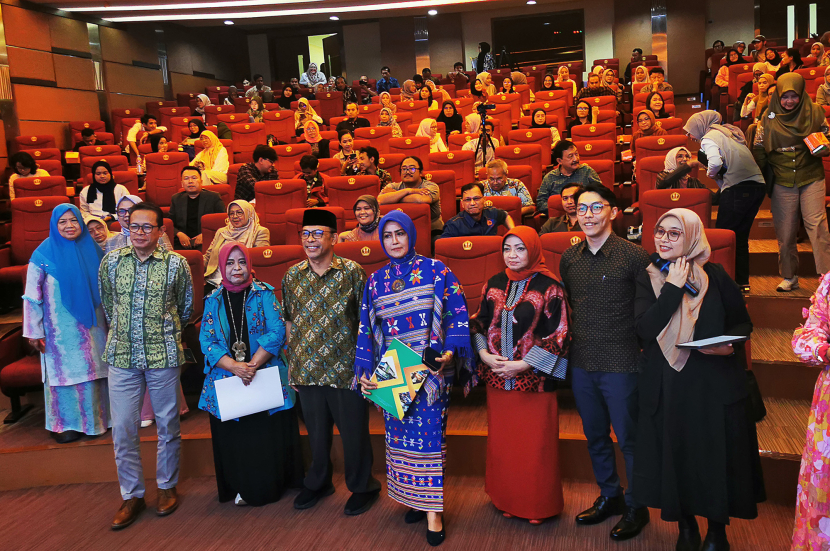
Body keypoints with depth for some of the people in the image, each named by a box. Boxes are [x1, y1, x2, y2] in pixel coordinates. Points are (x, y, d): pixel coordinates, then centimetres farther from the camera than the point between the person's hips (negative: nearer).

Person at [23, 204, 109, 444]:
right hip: (62, 329, -3)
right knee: (65, 371, 6)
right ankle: (66, 424, 19)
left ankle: (99, 416, 25)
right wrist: (34, 332, -8)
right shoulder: (44, 254, -8)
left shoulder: (92, 249, 3)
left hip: (92, 326, 3)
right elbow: (32, 296, -7)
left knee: (94, 369, 10)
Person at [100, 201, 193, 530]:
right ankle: (132, 495, 20)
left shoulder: (176, 263, -4)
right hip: (122, 356, 2)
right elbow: (107, 304, 16)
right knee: (122, 428, 4)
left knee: (168, 425, 9)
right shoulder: (111, 261, 2)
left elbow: (186, 306, 10)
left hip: (164, 356, -1)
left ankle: (167, 487, 28)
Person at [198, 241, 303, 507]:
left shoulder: (264, 294, 0)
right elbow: (207, 342, -1)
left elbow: (277, 333, -8)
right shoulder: (213, 301, 6)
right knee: (234, 438, 7)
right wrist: (236, 368, -16)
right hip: (227, 382, 2)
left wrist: (252, 366, -17)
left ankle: (271, 485, 24)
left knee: (269, 434, 4)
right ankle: (243, 488, 25)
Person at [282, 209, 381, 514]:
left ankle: (362, 486, 30)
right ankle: (318, 482, 40)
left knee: (354, 430, 8)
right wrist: (292, 364, 10)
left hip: (346, 367, -3)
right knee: (316, 430, 18)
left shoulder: (352, 272, -8)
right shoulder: (292, 276, 3)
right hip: (307, 370, 3)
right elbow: (290, 321, 11)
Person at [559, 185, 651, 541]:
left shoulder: (634, 256, -10)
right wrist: (577, 342, 14)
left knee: (628, 438, 7)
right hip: (581, 364, 5)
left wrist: (644, 349, -8)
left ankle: (635, 507, 27)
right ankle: (609, 497, 38)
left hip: (621, 364, -5)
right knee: (595, 436, 18)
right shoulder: (569, 259, 5)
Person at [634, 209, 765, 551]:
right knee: (675, 455, 9)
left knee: (717, 455, 7)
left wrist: (730, 343, -14)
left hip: (716, 384, 0)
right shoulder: (647, 279, 0)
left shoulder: (714, 276, -2)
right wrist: (673, 287, -17)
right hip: (667, 387, 1)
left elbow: (743, 322, 6)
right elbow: (645, 329, -14)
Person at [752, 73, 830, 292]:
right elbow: (758, 150, 6)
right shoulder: (768, 118, 2)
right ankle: (789, 277, 21)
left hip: (811, 178, -1)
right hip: (782, 182, 1)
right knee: (785, 232, 6)